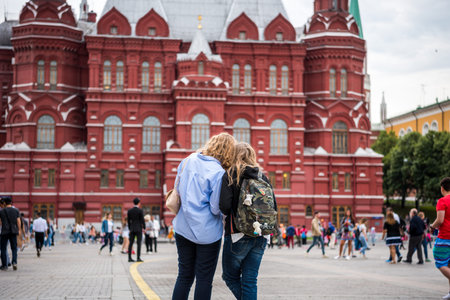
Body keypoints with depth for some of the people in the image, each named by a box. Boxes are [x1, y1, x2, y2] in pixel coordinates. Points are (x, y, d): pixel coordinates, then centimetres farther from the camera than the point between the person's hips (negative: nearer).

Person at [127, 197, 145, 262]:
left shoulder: (129, 211, 5)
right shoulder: (140, 211, -8)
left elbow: (129, 220, 10)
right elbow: (142, 220, -9)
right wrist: (144, 228, 3)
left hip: (132, 229, 5)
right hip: (139, 229, -5)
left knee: (131, 243, 4)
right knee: (139, 243, -4)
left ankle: (129, 258, 3)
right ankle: (138, 258, -9)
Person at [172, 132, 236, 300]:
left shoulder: (188, 161, 2)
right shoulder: (218, 173, -17)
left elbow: (177, 189, 11)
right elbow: (216, 209, -16)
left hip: (183, 228, 5)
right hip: (207, 233, -5)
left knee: (184, 277, 15)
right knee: (204, 280, 6)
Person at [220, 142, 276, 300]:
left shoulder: (230, 176, -6)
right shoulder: (263, 177, 8)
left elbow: (224, 205, -16)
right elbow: (273, 207, 5)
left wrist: (229, 216, 5)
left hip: (238, 234, -5)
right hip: (261, 236, 5)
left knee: (231, 277, 12)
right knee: (250, 280, 9)